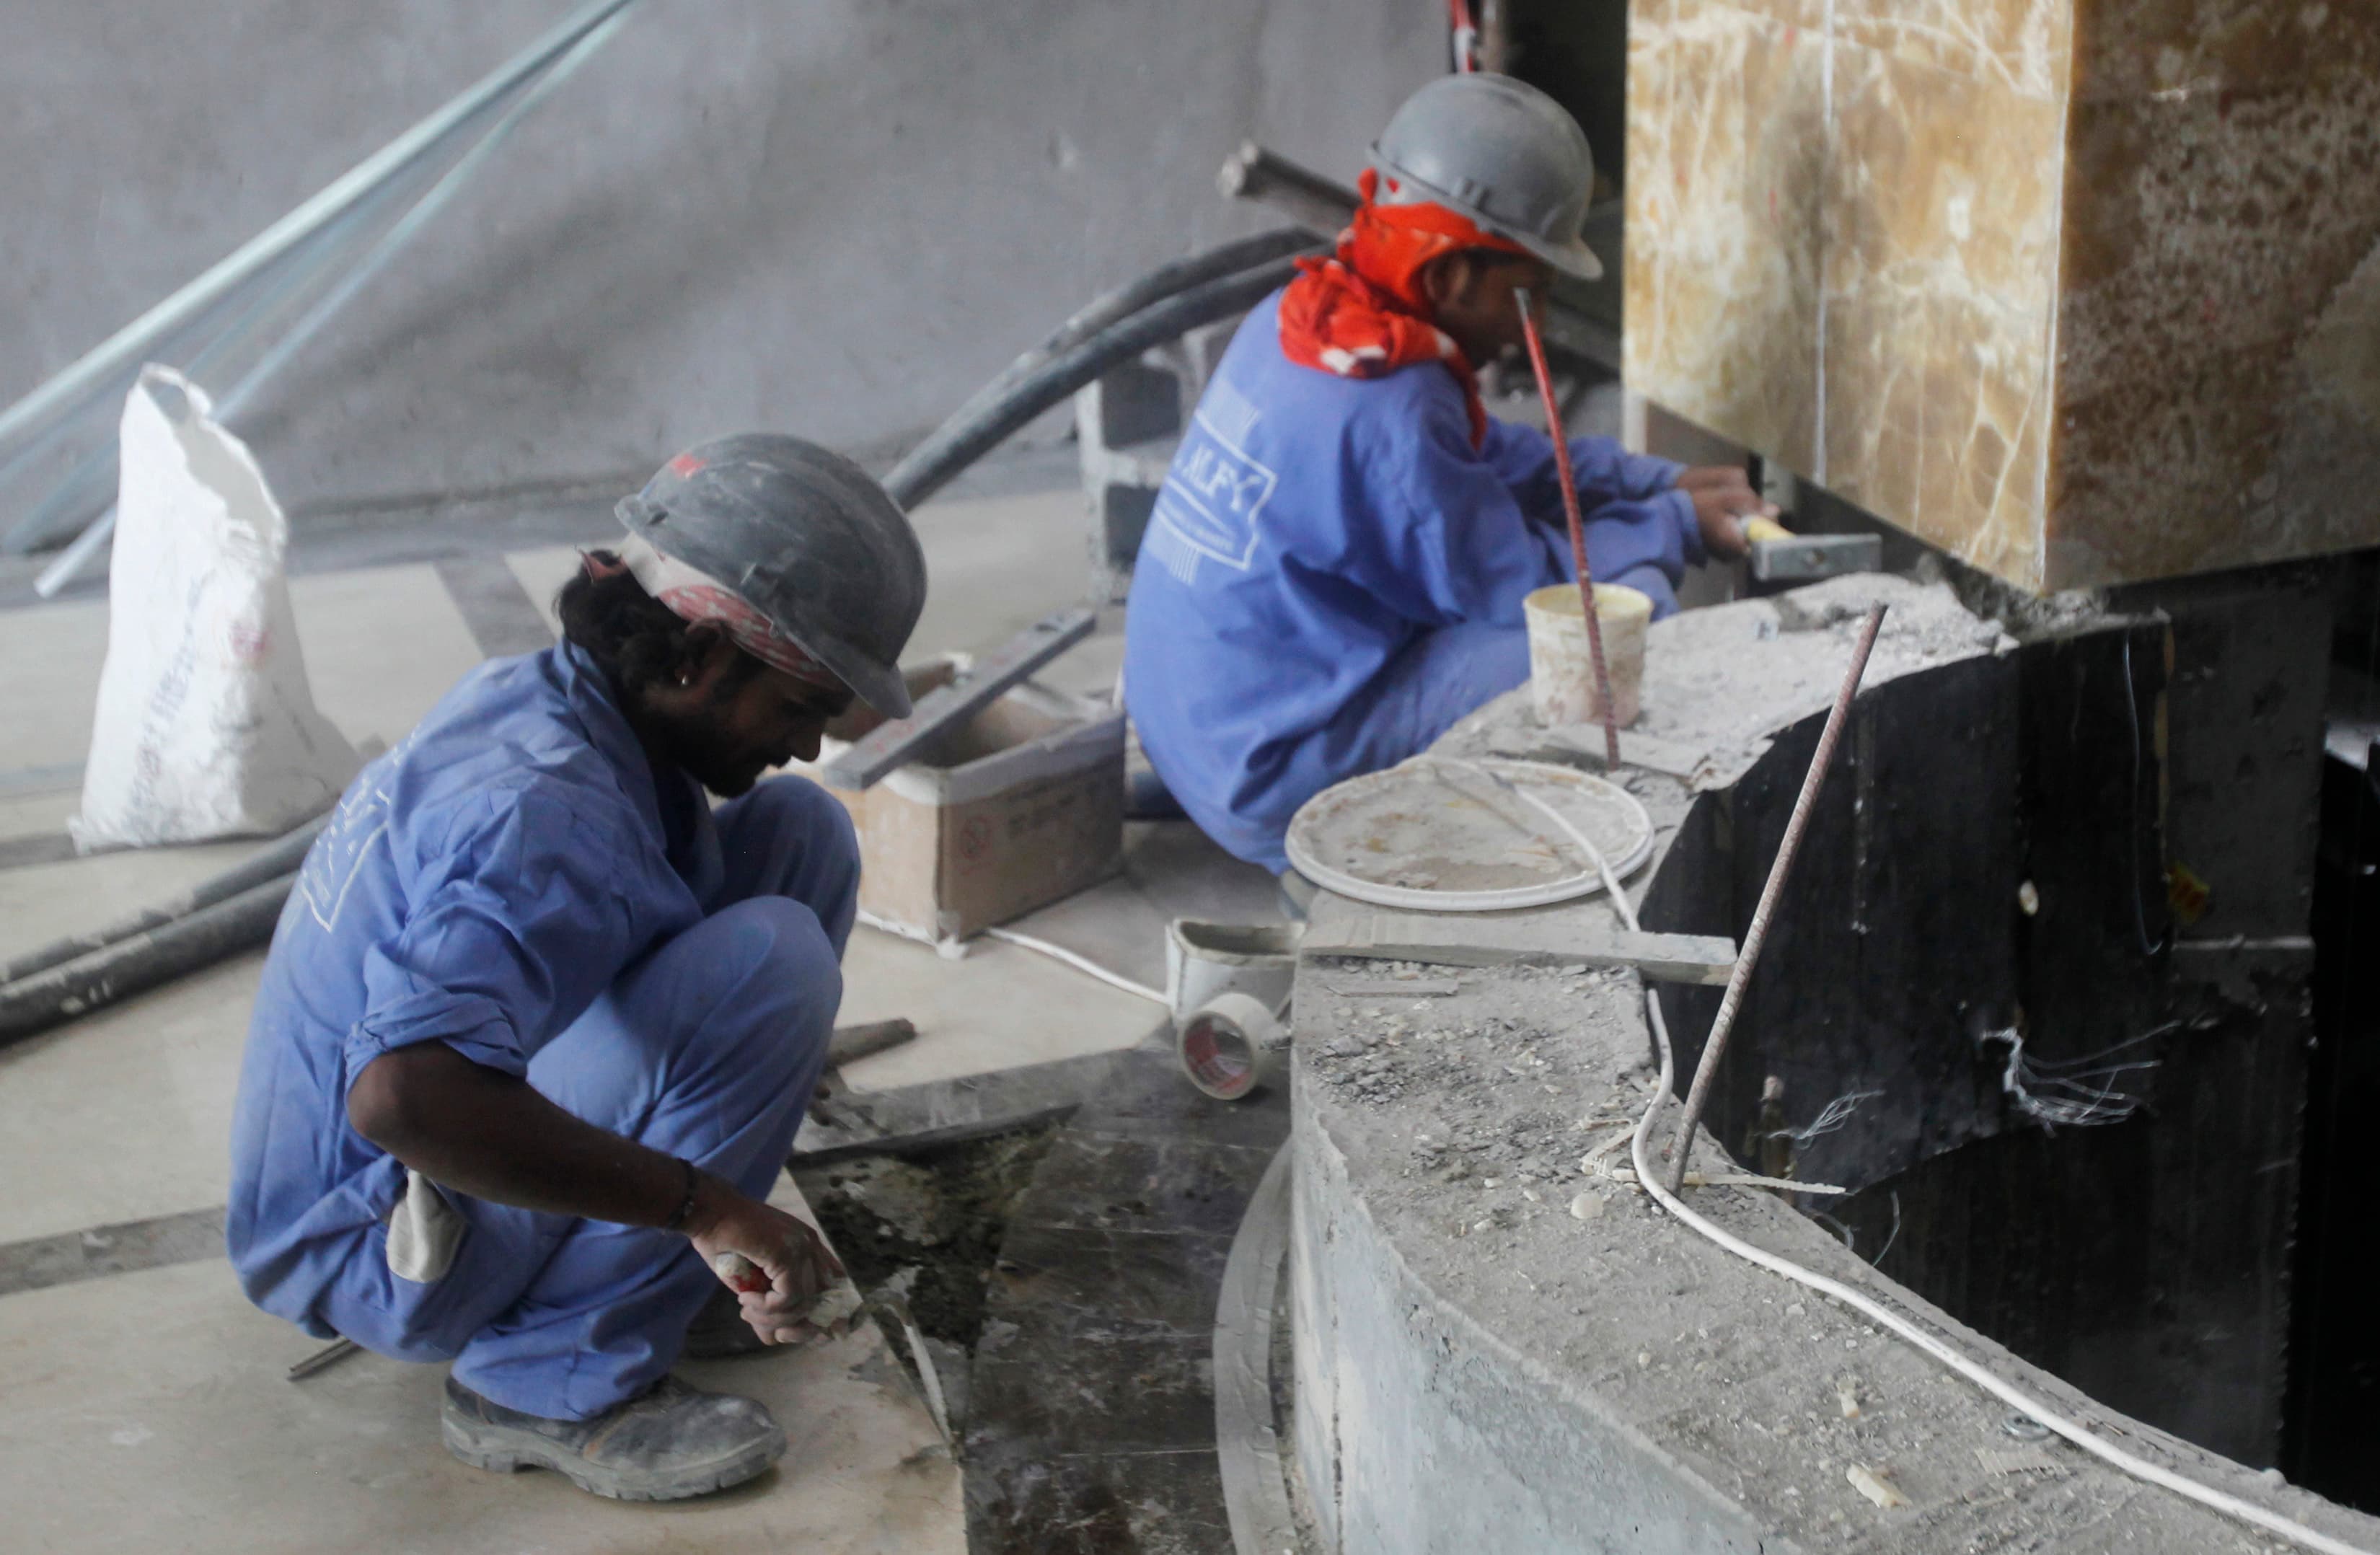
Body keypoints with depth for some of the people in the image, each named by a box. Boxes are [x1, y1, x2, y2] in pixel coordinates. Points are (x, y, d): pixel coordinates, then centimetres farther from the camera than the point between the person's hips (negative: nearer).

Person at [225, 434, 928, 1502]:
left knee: (802, 836, 3)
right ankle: (556, 1388, -15)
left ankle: (656, 1270, 9)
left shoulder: (532, 700, 0)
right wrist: (702, 1202, -35)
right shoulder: (549, 814, -29)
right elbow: (405, 1093, -44)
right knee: (770, 958, -29)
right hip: (381, 1251, -9)